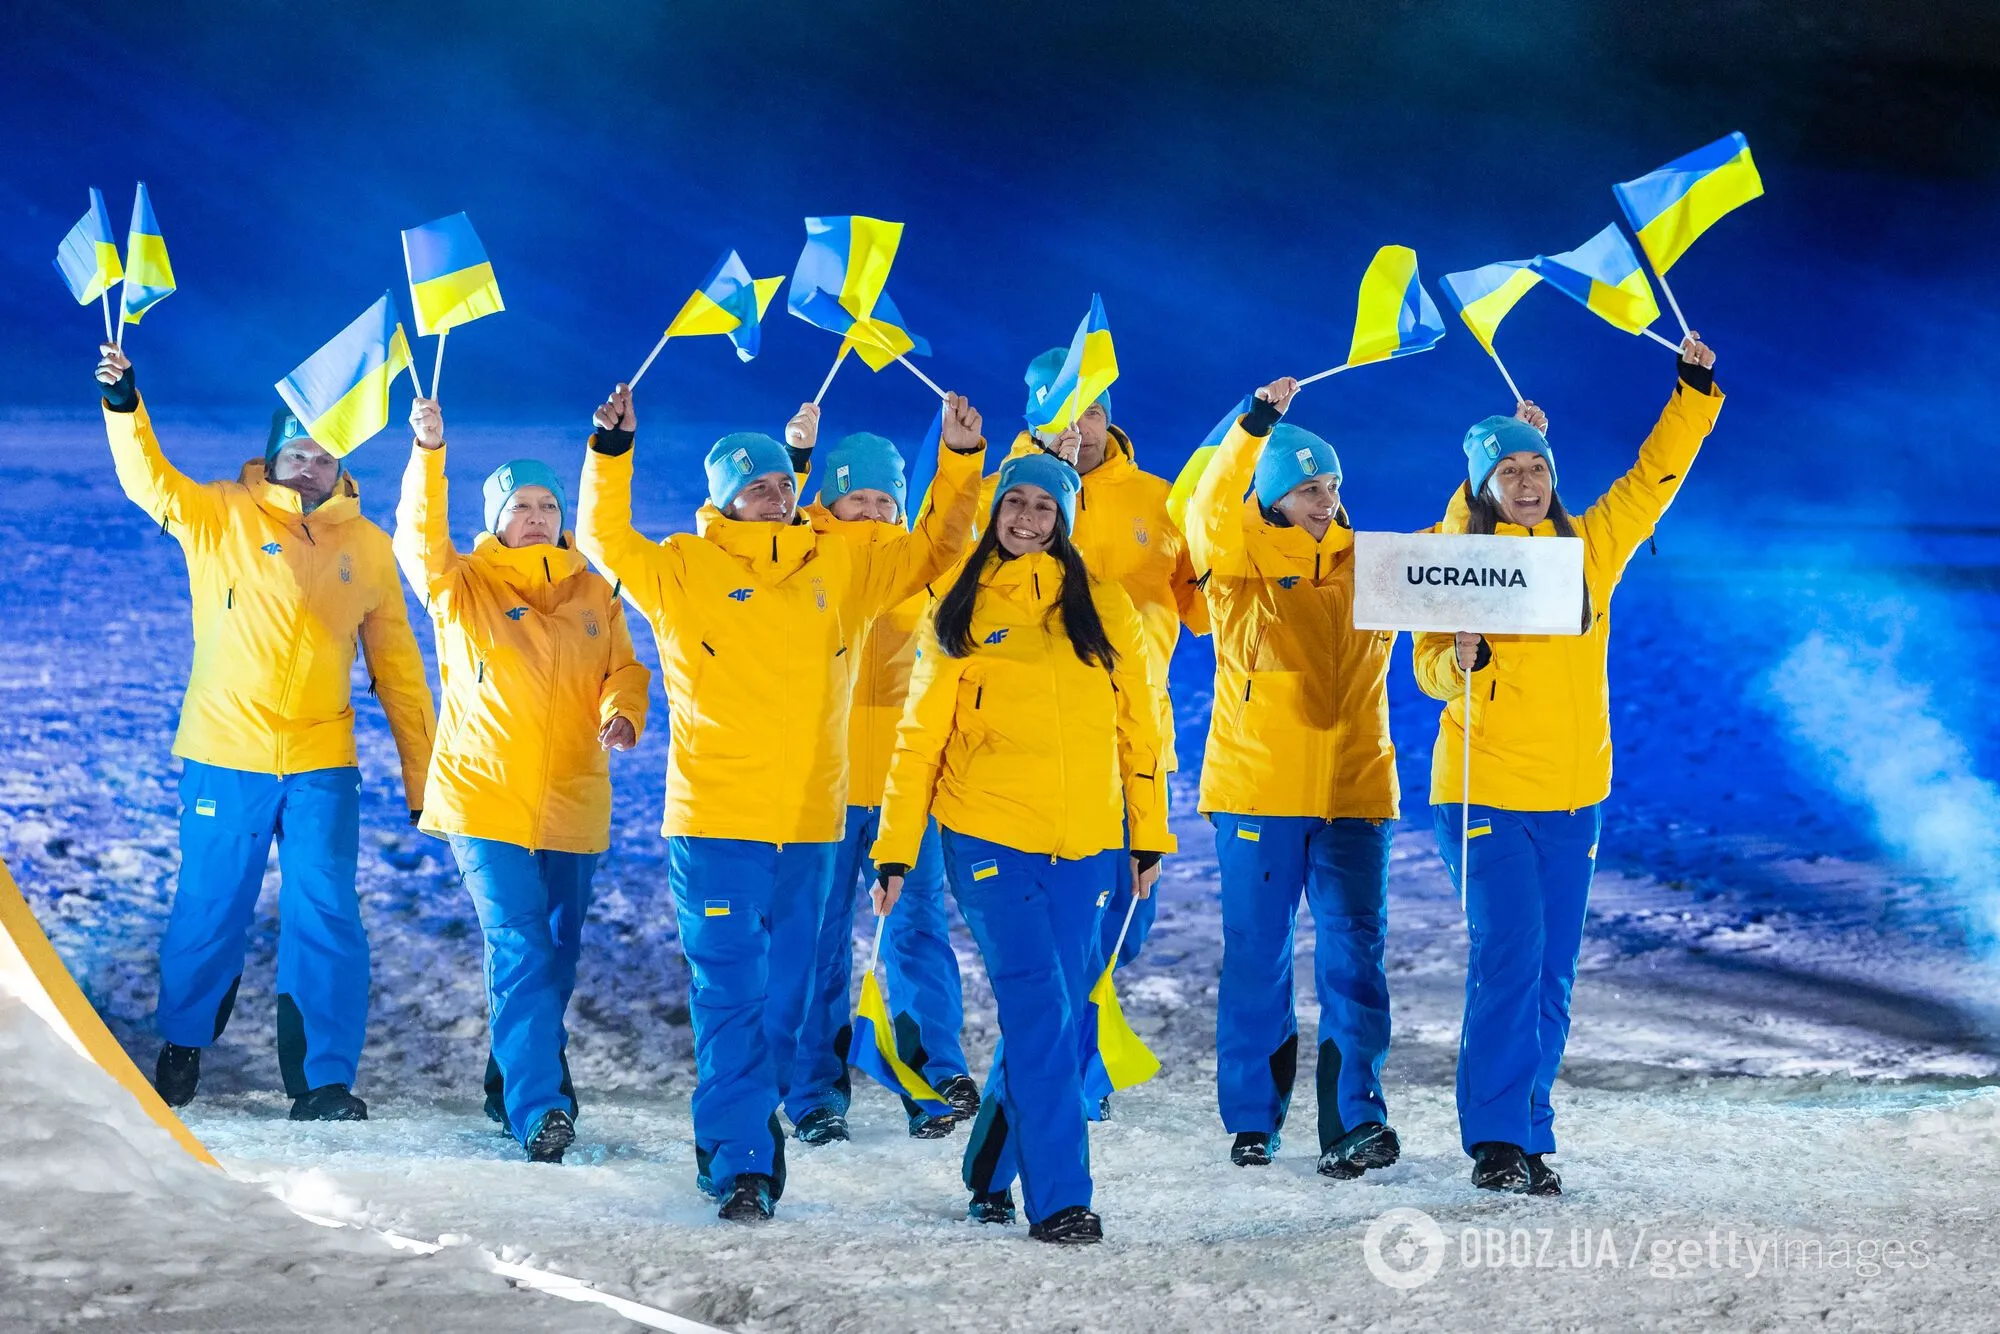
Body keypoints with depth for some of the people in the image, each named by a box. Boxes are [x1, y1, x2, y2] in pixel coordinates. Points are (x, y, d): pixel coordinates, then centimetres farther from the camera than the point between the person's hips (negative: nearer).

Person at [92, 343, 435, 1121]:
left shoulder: (367, 546, 6)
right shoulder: (222, 517, 0)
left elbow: (396, 665, 11)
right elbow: (150, 479, -15)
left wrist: (422, 774, 10)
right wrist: (123, 403, -32)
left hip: (322, 766, 1)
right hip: (223, 757, -1)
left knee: (324, 919, -4)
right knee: (210, 912, 8)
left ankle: (323, 1081, 3)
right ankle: (182, 1049, 30)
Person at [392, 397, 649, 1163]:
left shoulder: (593, 593, 8)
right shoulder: (461, 585, -1)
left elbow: (624, 669, 13)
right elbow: (420, 535, -18)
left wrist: (622, 714, -9)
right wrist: (427, 453, -32)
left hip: (571, 803, 4)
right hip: (485, 798, -4)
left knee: (558, 951, 14)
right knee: (519, 947, -14)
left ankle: (525, 1070, 35)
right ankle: (537, 1112, -18)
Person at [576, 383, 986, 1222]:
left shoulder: (839, 569, 10)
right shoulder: (682, 570, 1)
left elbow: (932, 551, 18)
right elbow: (604, 538, -4)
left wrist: (961, 460, 10)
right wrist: (611, 454, -16)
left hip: (809, 824, 4)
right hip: (714, 823, -4)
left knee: (785, 996, 11)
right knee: (730, 998, -6)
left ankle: (739, 1128, 26)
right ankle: (740, 1164, -3)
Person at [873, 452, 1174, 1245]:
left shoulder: (1104, 608, 9)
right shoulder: (959, 615, 5)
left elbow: (1138, 728, 12)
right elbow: (920, 736, 6)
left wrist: (1148, 837, 11)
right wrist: (895, 851, 2)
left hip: (1081, 847, 3)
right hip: (989, 837, -3)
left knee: (1057, 1017, 7)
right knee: (1040, 1011, -13)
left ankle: (990, 1172, 27)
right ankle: (1058, 1199, -12)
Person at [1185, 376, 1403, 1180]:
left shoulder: (1366, 565, 10)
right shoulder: (1238, 564, 0)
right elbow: (1213, 515, -20)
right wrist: (1256, 424, -31)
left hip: (1353, 793, 2)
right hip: (1255, 790, -2)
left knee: (1353, 954, -4)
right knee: (1256, 958, 4)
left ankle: (1355, 1121, -6)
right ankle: (1253, 1120, 14)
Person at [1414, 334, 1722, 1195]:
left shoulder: (1589, 547, 7)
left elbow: (1655, 477, 13)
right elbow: (1429, 669, -3)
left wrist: (1694, 391, 5)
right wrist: (1462, 660, -24)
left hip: (1573, 798, 4)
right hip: (1485, 794, -4)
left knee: (1551, 975, 7)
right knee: (1509, 954, -14)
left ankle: (1528, 1139, 16)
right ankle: (1497, 1141, -9)